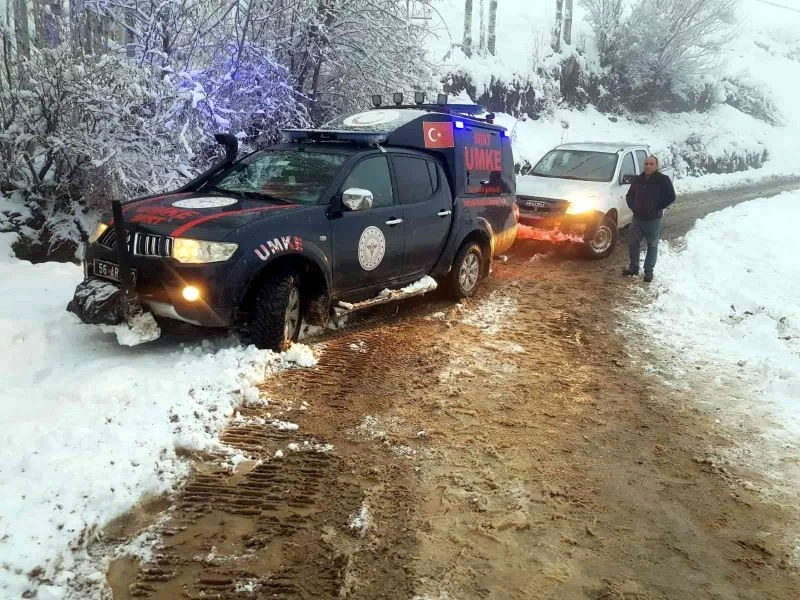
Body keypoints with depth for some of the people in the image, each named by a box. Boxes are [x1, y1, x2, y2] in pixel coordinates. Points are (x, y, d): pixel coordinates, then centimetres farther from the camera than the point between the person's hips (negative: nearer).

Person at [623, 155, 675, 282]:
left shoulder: (663, 180, -7)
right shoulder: (639, 180, 7)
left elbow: (671, 197, -10)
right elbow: (629, 195, 18)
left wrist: (658, 208, -12)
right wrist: (633, 207, 4)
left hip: (653, 219, -4)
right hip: (638, 218, 4)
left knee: (652, 245, 4)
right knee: (633, 243, 9)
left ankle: (649, 271, 13)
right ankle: (633, 268, 23)